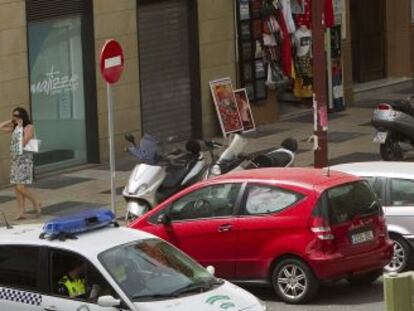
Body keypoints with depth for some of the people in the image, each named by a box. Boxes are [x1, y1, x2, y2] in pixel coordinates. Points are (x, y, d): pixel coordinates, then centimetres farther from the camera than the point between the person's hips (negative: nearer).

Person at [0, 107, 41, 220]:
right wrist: (11, 121, 8)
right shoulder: (15, 128, 13)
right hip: (15, 159, 8)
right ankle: (21, 212, 7)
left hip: (24, 159, -8)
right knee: (17, 188, 4)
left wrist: (20, 127, -14)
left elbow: (23, 142, -19)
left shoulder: (29, 127, -8)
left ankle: (36, 203, 8)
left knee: (21, 188, -12)